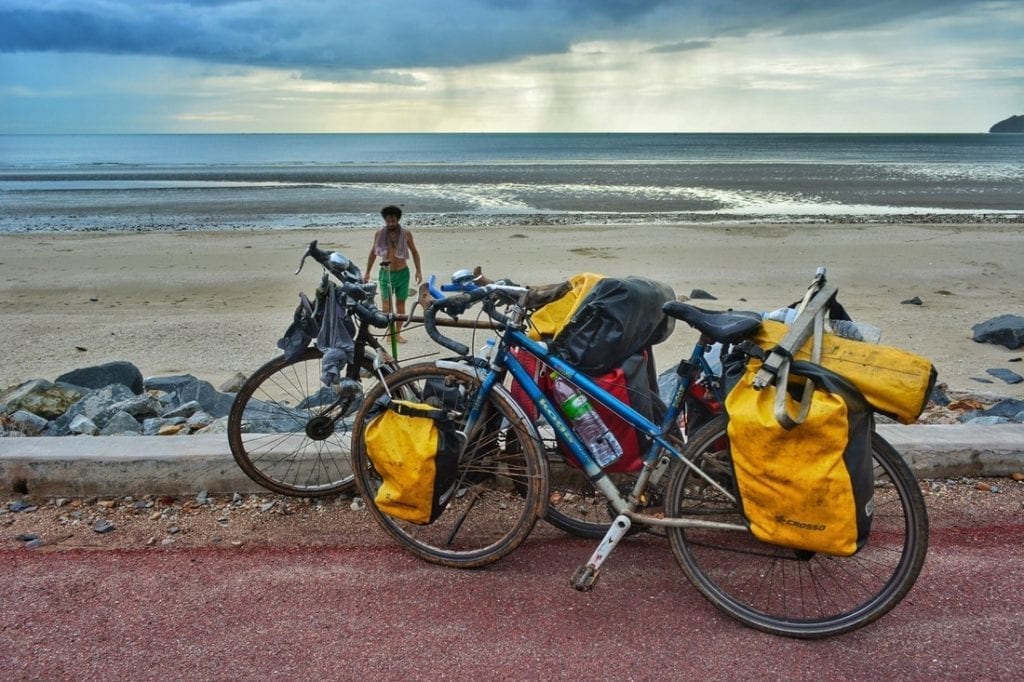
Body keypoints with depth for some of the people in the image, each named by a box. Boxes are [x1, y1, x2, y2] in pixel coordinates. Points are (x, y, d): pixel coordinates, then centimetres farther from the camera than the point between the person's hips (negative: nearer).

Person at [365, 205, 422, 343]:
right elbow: (373, 253, 10)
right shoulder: (379, 234, -2)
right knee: (386, 306, -9)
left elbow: (414, 252, 6)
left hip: (402, 273, 0)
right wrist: (367, 272, 10)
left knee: (400, 304, 8)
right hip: (386, 273, 0)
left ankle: (398, 333, 20)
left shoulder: (406, 234, -4)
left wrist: (418, 271, -2)